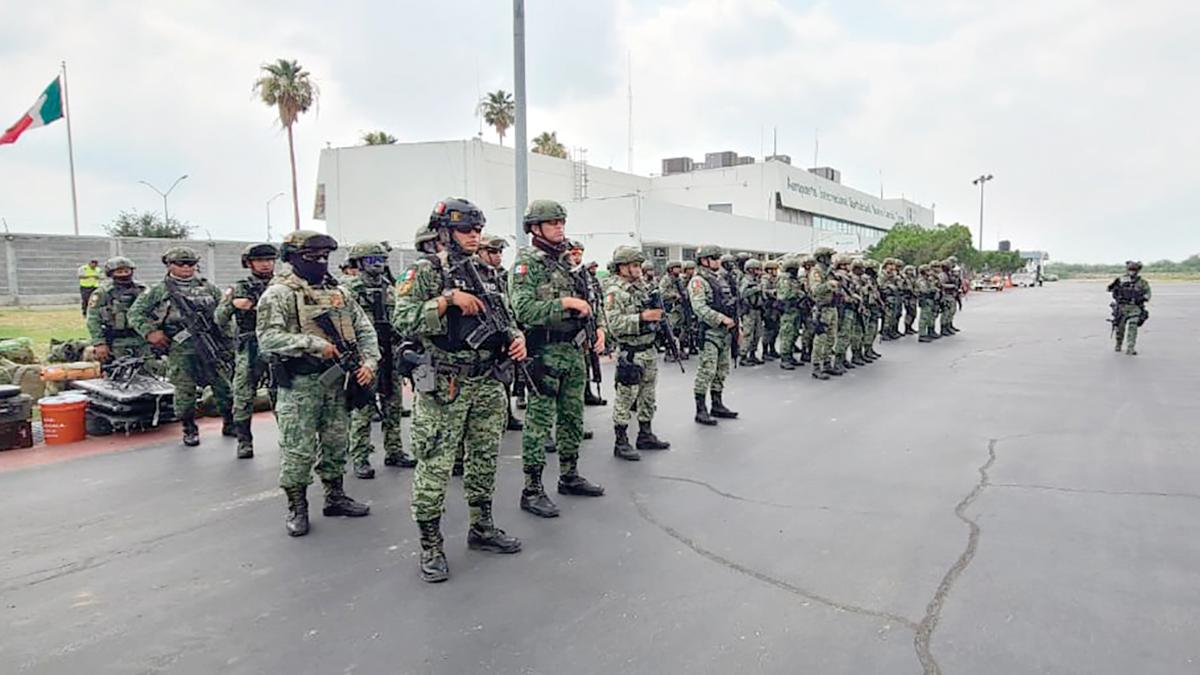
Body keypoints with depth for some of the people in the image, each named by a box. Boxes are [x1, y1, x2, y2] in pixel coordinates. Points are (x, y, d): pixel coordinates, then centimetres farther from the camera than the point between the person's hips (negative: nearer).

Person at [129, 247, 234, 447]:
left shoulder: (208, 288, 12)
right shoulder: (159, 291, 5)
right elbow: (135, 313, 8)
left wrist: (228, 338, 9)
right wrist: (150, 332, -4)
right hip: (181, 350, -2)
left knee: (225, 387, 3)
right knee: (185, 392, 2)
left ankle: (229, 424, 19)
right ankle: (189, 430, 18)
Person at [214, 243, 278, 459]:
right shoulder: (238, 289, 4)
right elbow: (219, 320, 0)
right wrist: (232, 304, -18)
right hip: (249, 352, -1)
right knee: (243, 399, 0)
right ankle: (244, 442, 12)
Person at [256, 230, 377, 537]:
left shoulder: (337, 291, 11)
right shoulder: (279, 293, -8)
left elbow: (364, 328, 11)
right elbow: (268, 339, -19)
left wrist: (369, 362, -2)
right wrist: (314, 344, -24)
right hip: (299, 384, -6)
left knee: (335, 443, 15)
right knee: (298, 450, 0)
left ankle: (335, 497, 29)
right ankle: (296, 508, 15)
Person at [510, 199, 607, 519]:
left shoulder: (568, 262, 15)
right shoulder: (526, 264, -9)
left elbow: (587, 301, 21)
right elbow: (523, 309, -21)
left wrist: (599, 326, 5)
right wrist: (564, 303, -23)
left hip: (574, 351, 8)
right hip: (545, 353, -8)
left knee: (573, 417, 15)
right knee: (539, 421, -3)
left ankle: (569, 476, 30)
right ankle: (532, 490, 6)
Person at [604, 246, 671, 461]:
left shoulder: (646, 287, 10)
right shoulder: (615, 293, -12)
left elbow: (656, 312, 23)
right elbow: (615, 324, -22)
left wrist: (659, 312, 1)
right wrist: (642, 317, -26)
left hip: (649, 350, 8)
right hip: (629, 353, -8)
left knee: (647, 396, 16)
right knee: (625, 399, -1)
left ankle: (645, 435, 29)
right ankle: (620, 443, 7)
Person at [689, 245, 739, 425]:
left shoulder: (721, 278, 16)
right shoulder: (698, 281, -10)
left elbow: (732, 302, 22)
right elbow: (700, 308, -22)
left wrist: (736, 324, 16)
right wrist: (722, 319, -24)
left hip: (725, 331, 9)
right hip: (709, 331, -9)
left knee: (721, 371, 14)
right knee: (706, 371, -7)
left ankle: (717, 406, 25)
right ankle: (701, 411, -1)